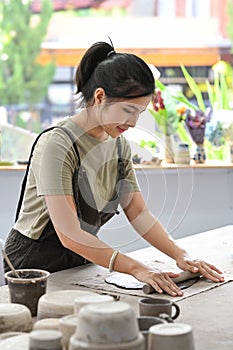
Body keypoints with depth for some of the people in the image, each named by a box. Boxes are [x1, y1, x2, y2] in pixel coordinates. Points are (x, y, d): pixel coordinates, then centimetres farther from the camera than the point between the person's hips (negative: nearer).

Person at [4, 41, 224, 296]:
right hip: (33, 264, -6)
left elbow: (139, 213, 7)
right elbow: (69, 235, -26)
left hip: (78, 263, 6)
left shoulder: (119, 145, 5)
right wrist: (136, 268, -30)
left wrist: (181, 256, -6)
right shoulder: (56, 144, -21)